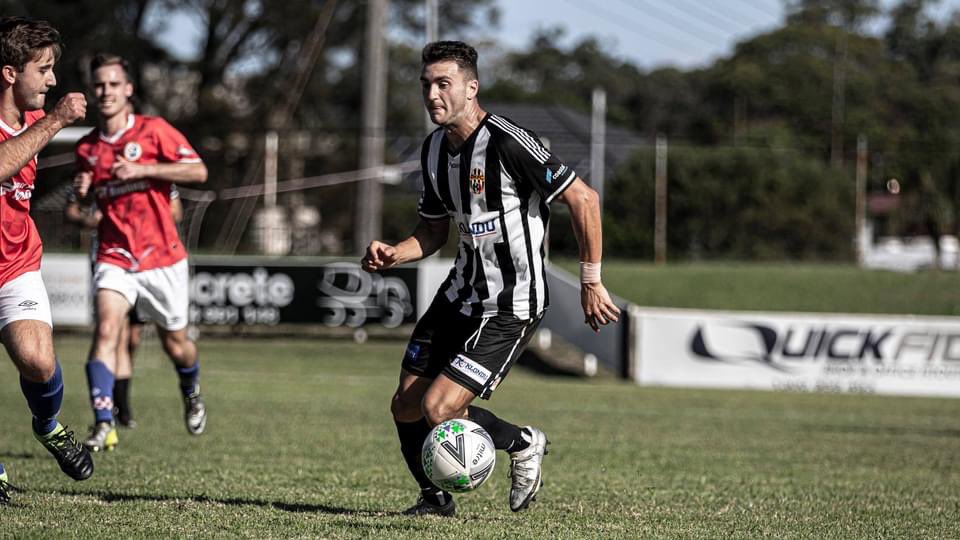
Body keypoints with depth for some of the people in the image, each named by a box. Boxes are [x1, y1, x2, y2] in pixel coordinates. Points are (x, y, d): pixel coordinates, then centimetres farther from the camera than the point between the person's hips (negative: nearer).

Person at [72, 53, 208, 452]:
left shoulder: (154, 131, -5)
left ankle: (192, 396, 44)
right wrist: (81, 192, -2)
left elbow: (198, 171, -14)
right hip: (114, 256, 2)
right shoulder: (87, 147, 8)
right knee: (106, 329, -21)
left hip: (161, 257, -2)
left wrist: (142, 169, -22)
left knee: (175, 344, 11)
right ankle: (104, 425, -25)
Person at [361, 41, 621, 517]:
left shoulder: (507, 143, -21)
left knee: (438, 409, -15)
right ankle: (435, 499, 28)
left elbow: (583, 199, -18)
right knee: (405, 406, 5)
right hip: (461, 294, 8)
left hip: (510, 308, -8)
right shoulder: (434, 150, 5)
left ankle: (523, 444, 12)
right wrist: (393, 255, -4)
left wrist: (591, 282, -14)